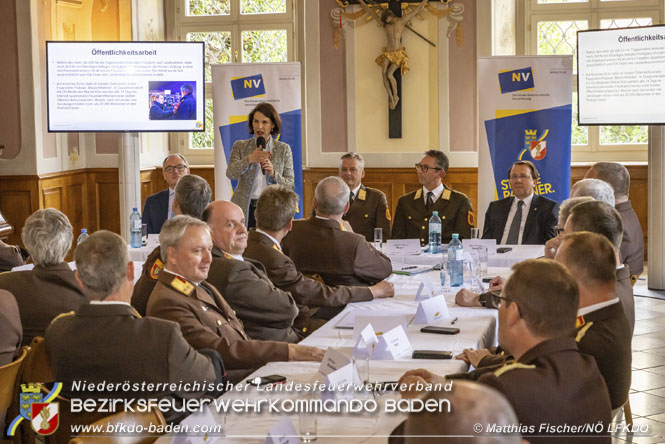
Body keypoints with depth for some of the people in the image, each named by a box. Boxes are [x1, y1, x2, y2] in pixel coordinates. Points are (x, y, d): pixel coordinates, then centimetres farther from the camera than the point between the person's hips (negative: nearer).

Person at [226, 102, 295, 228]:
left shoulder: (283, 149, 8)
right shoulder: (240, 146, 8)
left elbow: (290, 184, 6)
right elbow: (230, 173, -8)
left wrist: (274, 174, -13)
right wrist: (249, 159, -22)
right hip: (245, 209, 0)